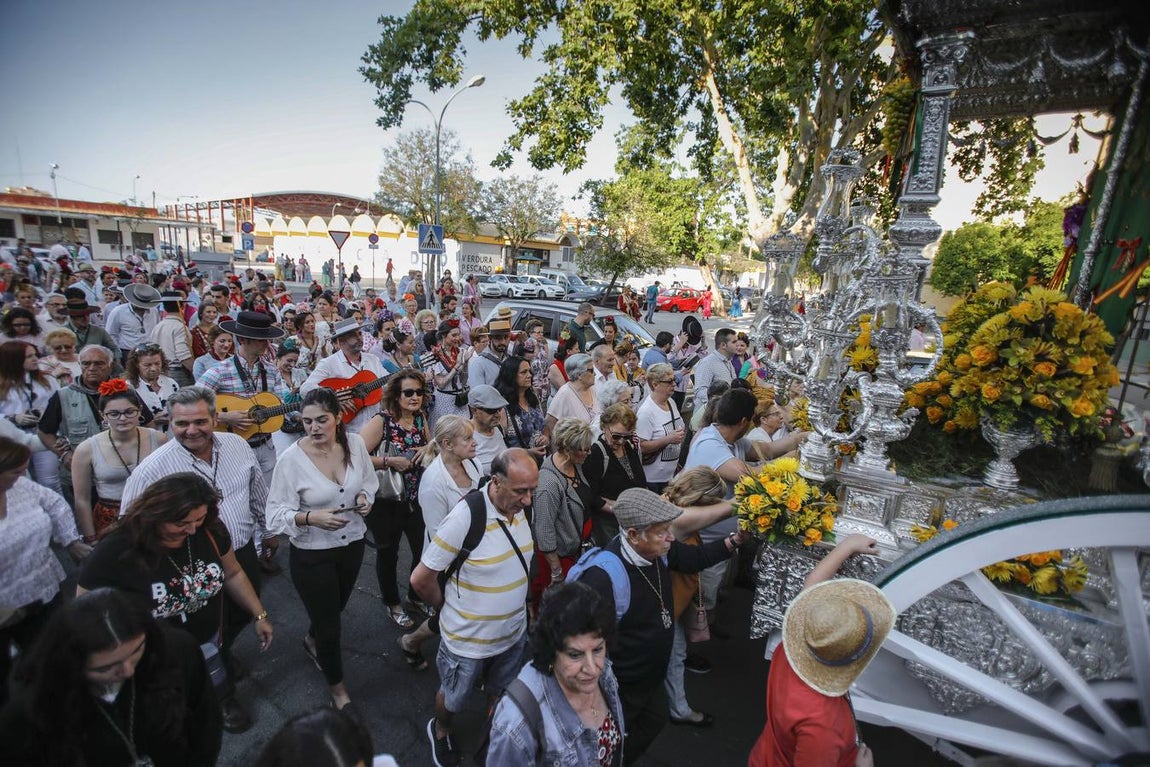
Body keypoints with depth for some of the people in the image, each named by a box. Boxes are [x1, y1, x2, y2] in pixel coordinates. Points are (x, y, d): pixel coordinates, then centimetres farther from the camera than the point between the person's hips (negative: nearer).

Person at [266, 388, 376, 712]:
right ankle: (337, 687, 38)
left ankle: (312, 641, 63)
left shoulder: (354, 444, -11)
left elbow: (368, 480, 7)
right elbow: (276, 513, -15)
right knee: (329, 626, 10)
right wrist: (312, 518, -32)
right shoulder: (291, 459, -21)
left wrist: (365, 497, -13)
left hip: (353, 544, 4)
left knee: (334, 609, 28)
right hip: (312, 555, -4)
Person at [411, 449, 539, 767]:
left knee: (501, 696, 28)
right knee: (452, 700, 24)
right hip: (468, 641, -4)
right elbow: (421, 579, -21)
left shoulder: (518, 508, -11)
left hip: (515, 633, 5)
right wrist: (448, 608, -6)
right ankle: (440, 733, 55)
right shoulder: (465, 517, -31)